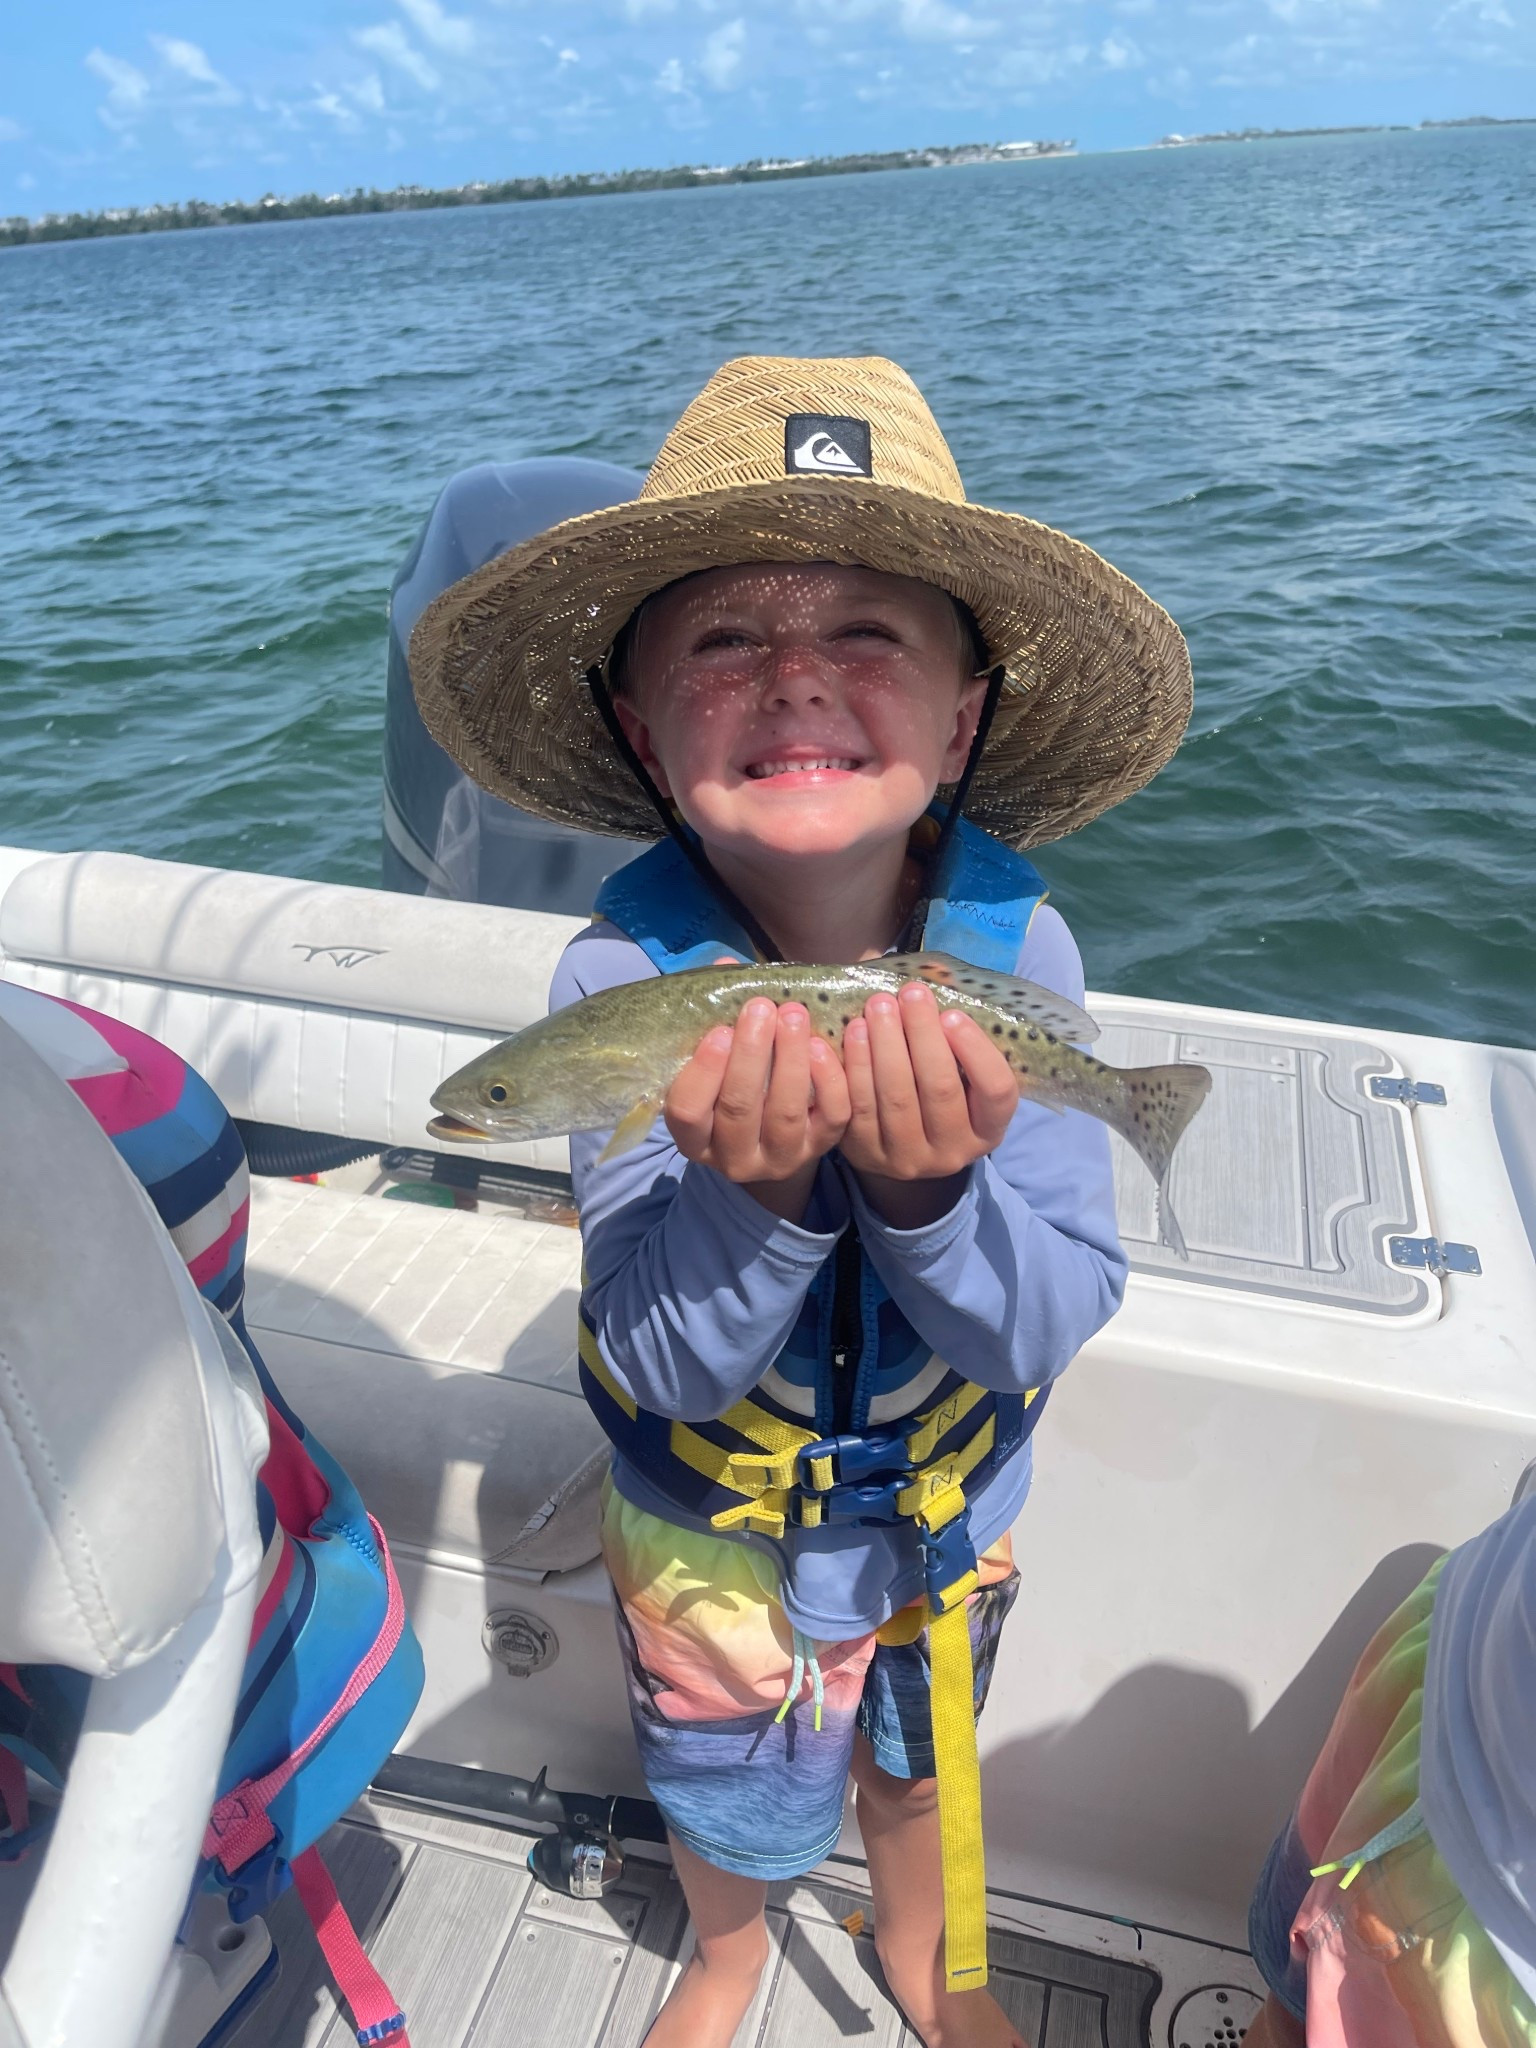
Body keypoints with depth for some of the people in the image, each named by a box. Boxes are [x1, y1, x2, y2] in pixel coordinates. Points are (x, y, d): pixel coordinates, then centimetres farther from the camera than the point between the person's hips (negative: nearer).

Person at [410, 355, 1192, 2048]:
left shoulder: (1016, 948, -27)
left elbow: (1048, 1328, -25)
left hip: (946, 1502, 1)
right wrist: (753, 1192, -47)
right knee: (724, 1792, 28)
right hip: (713, 1520, -1)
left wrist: (930, 1191, -46)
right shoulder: (620, 979, -29)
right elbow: (663, 1362, -27)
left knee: (918, 1762, 31)